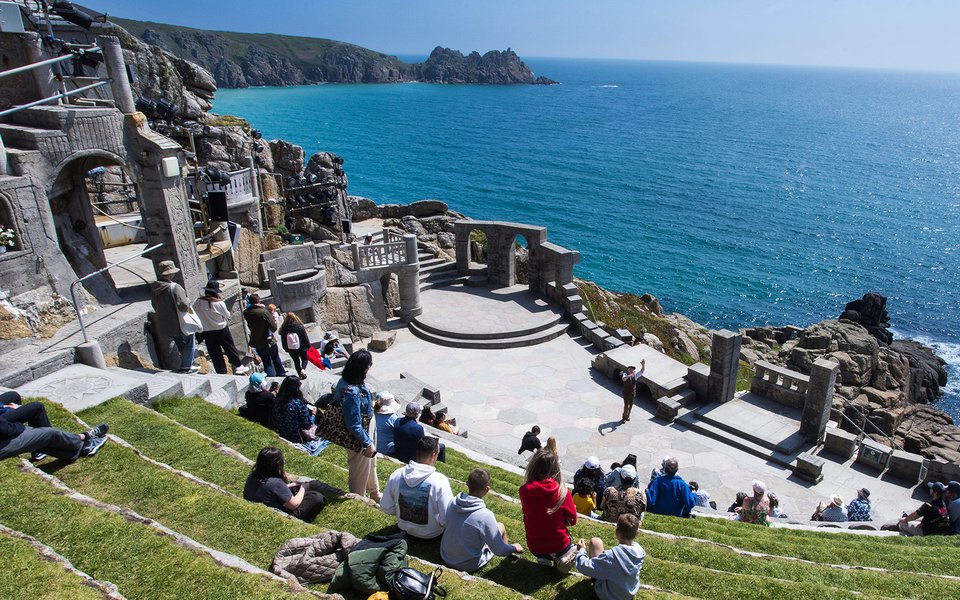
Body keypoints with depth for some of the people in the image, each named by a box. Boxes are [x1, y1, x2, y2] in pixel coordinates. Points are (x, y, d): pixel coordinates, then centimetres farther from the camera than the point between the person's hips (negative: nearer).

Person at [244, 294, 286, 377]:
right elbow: (273, 328, -21)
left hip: (256, 343, 3)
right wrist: (275, 322, 3)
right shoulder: (264, 312, -23)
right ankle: (282, 374, 35)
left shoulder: (246, 313, -9)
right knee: (276, 360, 20)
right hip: (268, 342, -3)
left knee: (266, 362, 16)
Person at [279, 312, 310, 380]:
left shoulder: (284, 329, -10)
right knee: (305, 359, 18)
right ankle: (302, 369, -8)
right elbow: (305, 338, -7)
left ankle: (300, 374, 19)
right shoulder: (300, 327, -15)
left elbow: (283, 341, 0)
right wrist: (309, 346, 6)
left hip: (291, 350, 2)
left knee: (296, 361, 18)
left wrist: (286, 349, 15)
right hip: (301, 348, -2)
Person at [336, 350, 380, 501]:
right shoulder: (352, 392, -38)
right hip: (359, 437, -9)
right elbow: (354, 426, -31)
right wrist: (368, 443, -19)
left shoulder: (346, 380, -10)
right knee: (360, 471, 16)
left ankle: (374, 493, 54)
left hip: (368, 427, 9)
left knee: (371, 463, 30)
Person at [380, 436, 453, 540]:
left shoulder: (396, 475, -16)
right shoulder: (440, 481, -29)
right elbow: (447, 519, -28)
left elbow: (386, 507, -5)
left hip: (404, 528, 4)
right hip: (430, 534, -4)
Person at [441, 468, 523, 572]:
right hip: (469, 566, -5)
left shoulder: (452, 504, -15)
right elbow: (498, 550, -22)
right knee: (500, 526, 12)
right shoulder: (485, 515, -31)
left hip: (445, 557, 5)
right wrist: (514, 548, -1)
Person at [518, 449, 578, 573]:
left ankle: (544, 558, 8)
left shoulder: (524, 490, -14)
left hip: (534, 547, 3)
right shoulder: (562, 492, -20)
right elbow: (572, 520, -6)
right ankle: (563, 557, 2)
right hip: (558, 547, -3)